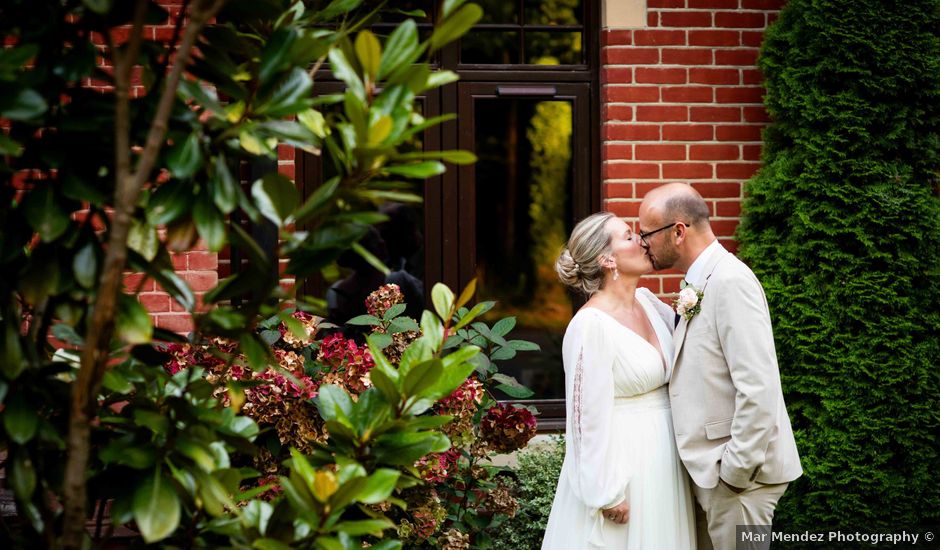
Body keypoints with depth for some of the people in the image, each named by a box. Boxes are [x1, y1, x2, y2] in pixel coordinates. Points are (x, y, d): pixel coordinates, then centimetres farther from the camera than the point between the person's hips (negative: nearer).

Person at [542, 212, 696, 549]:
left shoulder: (647, 302, 6)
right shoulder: (592, 325, -17)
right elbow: (589, 416, -17)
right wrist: (607, 493, -16)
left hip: (662, 457, 8)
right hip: (621, 461, -8)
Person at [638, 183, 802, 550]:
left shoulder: (731, 282, -17)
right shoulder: (700, 284, 13)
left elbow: (758, 389, -23)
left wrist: (736, 469, -19)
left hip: (736, 472, -9)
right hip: (708, 469, 9)